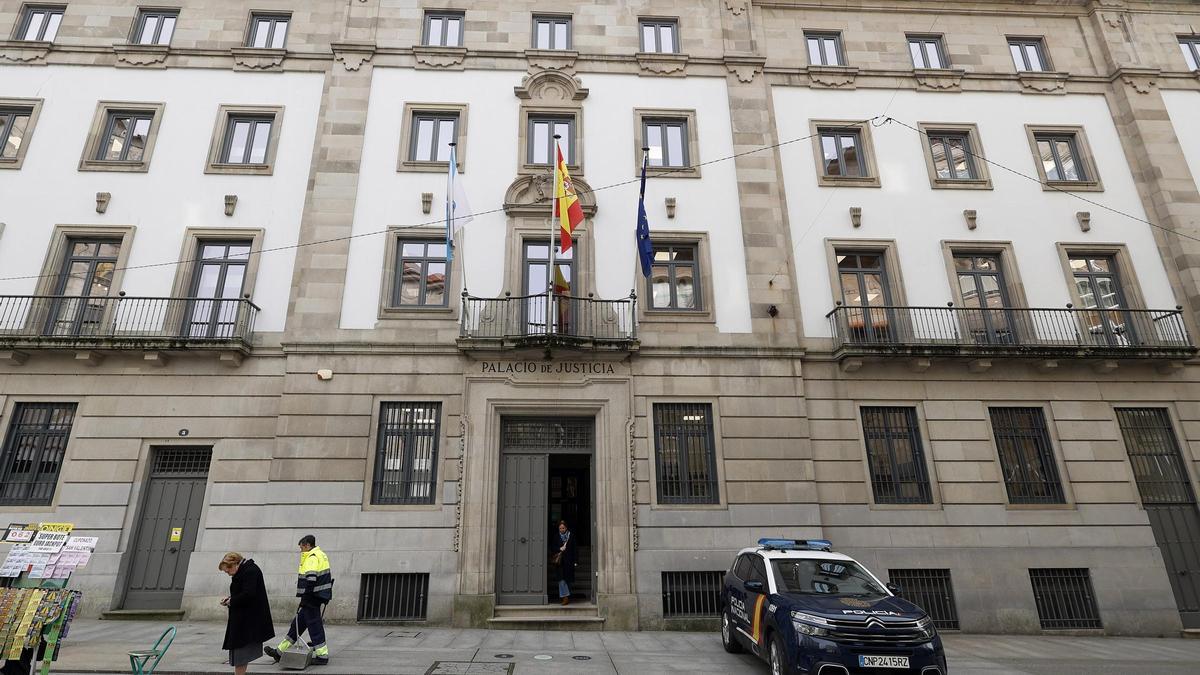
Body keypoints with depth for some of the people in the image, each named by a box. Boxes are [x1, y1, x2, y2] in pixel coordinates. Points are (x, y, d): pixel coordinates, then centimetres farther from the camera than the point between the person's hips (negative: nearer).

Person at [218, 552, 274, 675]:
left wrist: (232, 601, -12)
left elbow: (248, 594, -25)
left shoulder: (249, 571, -19)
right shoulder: (244, 570, 12)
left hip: (248, 620, -10)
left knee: (240, 650, -2)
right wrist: (230, 597, 6)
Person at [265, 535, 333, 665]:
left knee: (314, 624, -3)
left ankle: (322, 655, 2)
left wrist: (304, 596, -19)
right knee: (298, 623, 16)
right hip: (319, 595, 10)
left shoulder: (312, 557, -15)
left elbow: (310, 578, -25)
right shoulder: (321, 555, 16)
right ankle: (280, 651, 26)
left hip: (312, 596, -10)